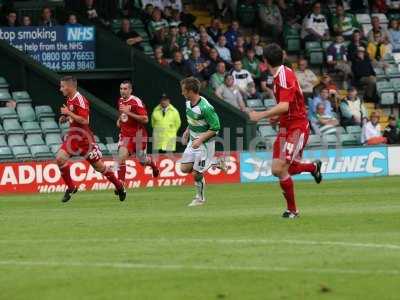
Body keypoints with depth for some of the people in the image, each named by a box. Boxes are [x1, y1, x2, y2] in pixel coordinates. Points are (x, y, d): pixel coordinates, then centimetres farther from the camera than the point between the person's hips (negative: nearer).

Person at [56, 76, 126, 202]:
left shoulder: (80, 100, -18)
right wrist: (65, 118, 7)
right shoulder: (69, 100, 10)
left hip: (84, 139, -8)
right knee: (60, 158, -13)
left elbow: (84, 120, -26)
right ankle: (71, 187, 0)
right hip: (72, 137, 8)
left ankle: (119, 186, 21)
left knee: (99, 166, 2)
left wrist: (68, 113, -22)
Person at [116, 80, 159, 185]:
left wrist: (128, 113, -27)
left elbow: (145, 119, -23)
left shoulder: (137, 102, -16)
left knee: (142, 161, 10)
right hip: (125, 135, 4)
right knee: (121, 156, -18)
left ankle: (153, 166, 47)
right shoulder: (120, 101, 6)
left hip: (138, 135, -4)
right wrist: (119, 120, 8)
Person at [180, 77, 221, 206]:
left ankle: (200, 198, 17)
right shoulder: (188, 103, 1)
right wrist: (187, 131, 9)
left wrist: (200, 140, -25)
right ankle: (211, 164, 20)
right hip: (193, 141, 8)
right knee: (184, 169, 3)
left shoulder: (205, 108, -26)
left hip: (204, 144, -8)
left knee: (196, 174, -4)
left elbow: (215, 128, -21)